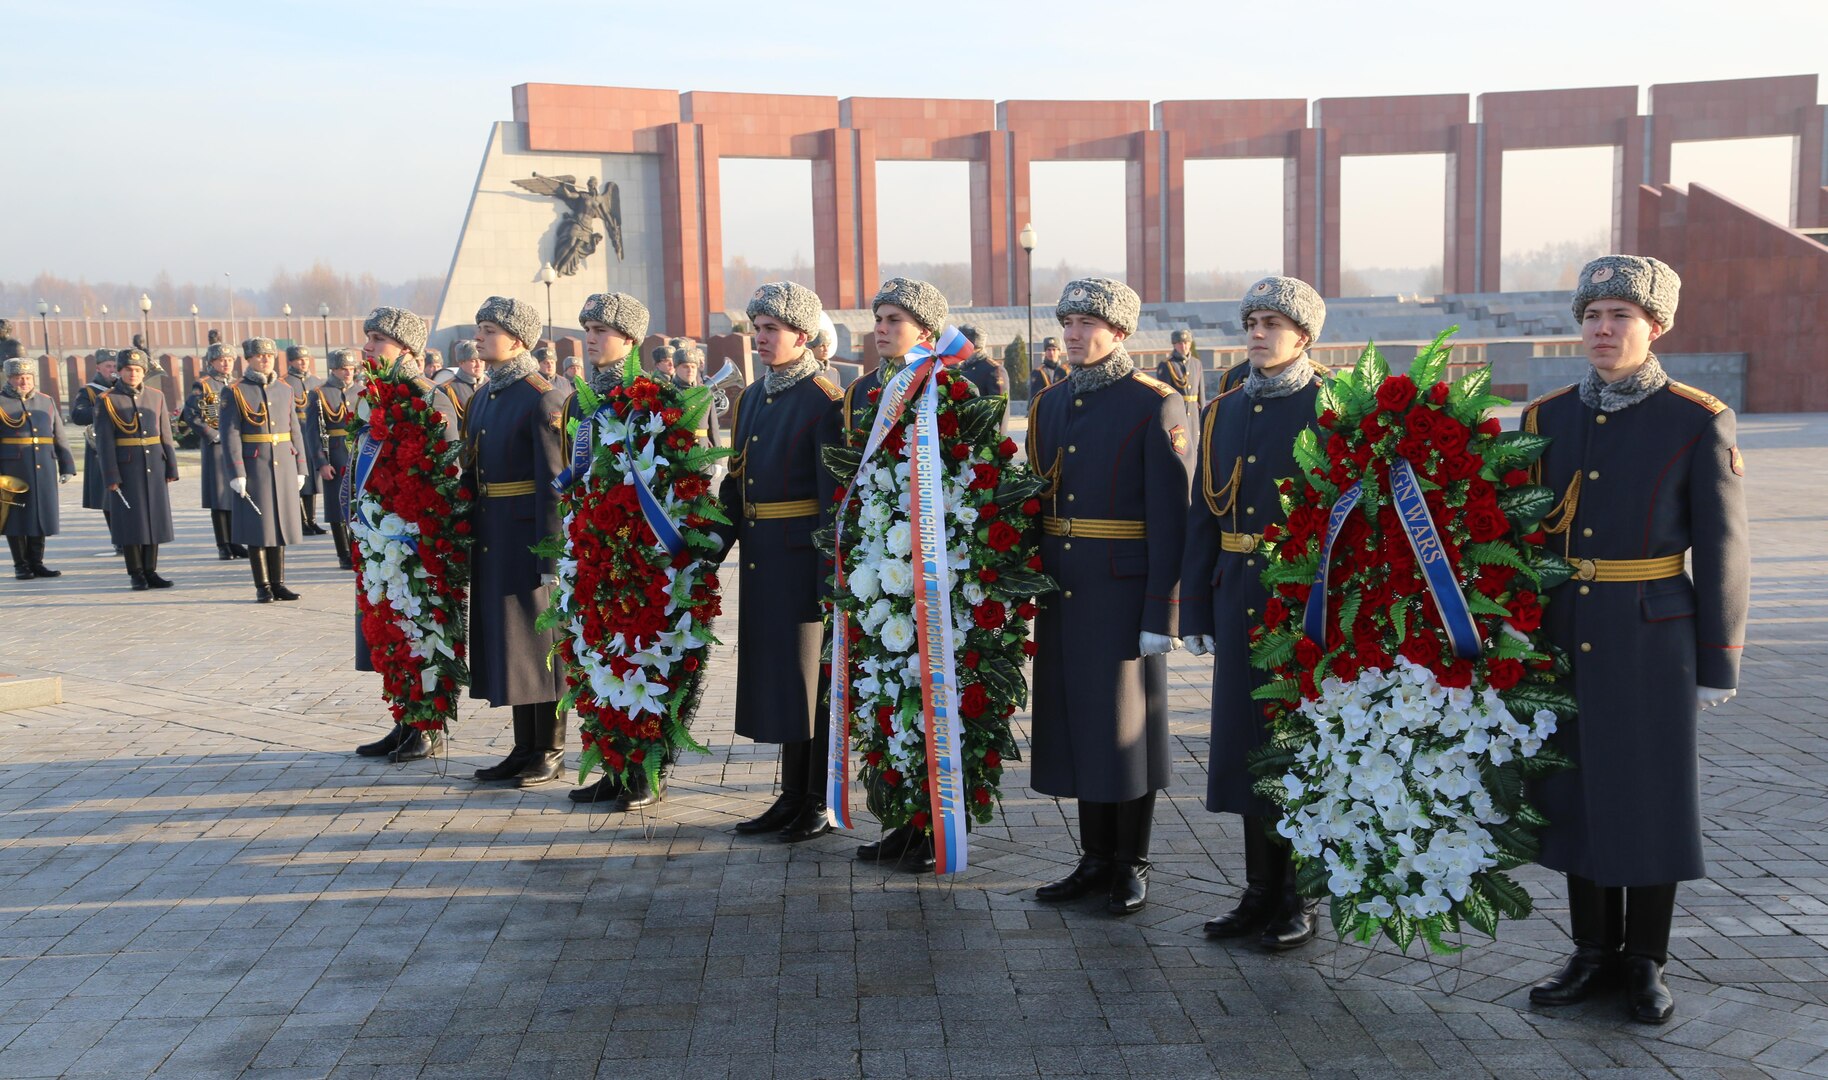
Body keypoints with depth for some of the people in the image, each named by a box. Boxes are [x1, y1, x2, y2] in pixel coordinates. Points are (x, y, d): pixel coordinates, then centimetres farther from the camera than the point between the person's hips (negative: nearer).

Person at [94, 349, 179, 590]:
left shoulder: (156, 396, 8)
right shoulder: (108, 400, -3)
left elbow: (165, 435, 9)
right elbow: (104, 441, -6)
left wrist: (171, 469, 6)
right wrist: (111, 477, -12)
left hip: (154, 467, 4)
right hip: (126, 468, -4)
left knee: (154, 518, 6)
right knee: (131, 521, 1)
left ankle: (151, 571, 14)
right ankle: (136, 574, 9)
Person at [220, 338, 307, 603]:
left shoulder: (285, 390, 11)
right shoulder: (236, 392, -3)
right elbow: (230, 435, -8)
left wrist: (300, 469, 8)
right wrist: (236, 474, -14)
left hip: (284, 468, 4)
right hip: (254, 468, -4)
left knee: (281, 524, 7)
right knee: (257, 527, -1)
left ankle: (278, 583, 14)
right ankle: (262, 587, 6)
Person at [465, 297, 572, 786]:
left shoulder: (540, 397, -12)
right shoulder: (483, 397, 13)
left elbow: (552, 477, -16)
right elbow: (472, 471, 16)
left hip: (528, 534, -8)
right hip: (492, 538, 8)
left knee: (539, 637, 0)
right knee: (506, 638, 12)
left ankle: (550, 752, 11)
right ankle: (525, 749, 21)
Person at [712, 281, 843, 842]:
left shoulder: (823, 399, -10)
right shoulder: (752, 397, 13)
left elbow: (834, 495, -14)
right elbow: (735, 485, 17)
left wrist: (831, 575, -17)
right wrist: (707, 554, 13)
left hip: (803, 558, -7)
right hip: (760, 558, 8)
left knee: (812, 672, 1)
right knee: (776, 672, 12)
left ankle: (821, 804, 12)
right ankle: (792, 796, 23)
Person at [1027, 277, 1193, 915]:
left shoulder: (1157, 407, -9)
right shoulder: (1049, 404, 11)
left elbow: (1171, 518, -12)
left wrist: (1161, 615, -15)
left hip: (1124, 598, -6)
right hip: (1062, 596, 6)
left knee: (1127, 727, 4)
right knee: (1077, 724, 11)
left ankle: (1132, 868, 18)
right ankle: (1096, 860, 24)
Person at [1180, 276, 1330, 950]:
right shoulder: (1223, 413, 10)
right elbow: (1204, 517, 11)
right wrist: (1197, 614, 8)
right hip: (1240, 605, 5)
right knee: (1249, 748, 11)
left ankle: (1302, 903, 17)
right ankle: (1262, 892, 25)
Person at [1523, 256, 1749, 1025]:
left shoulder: (1699, 423, -7)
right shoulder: (1546, 418, 4)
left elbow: (1721, 552, -6)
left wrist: (1718, 666, -7)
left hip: (1653, 642, -4)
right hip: (1564, 639, 4)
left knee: (1651, 796, 6)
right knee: (1575, 791, 10)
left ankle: (1646, 962, 22)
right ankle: (1595, 952, 25)